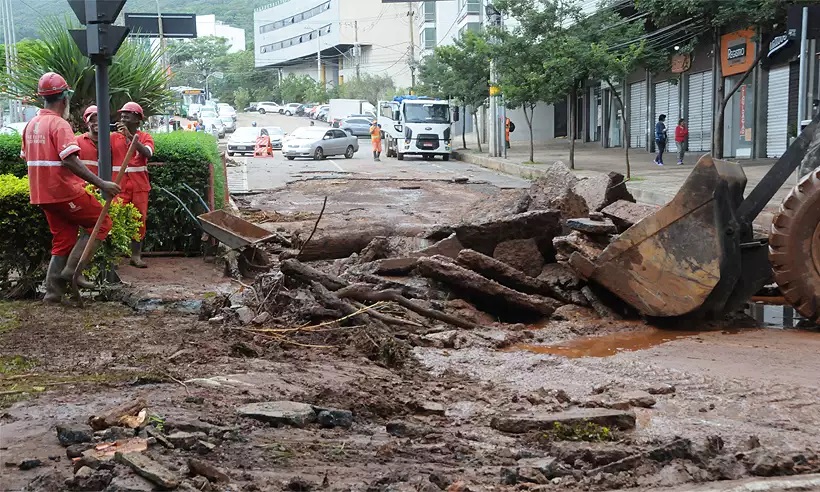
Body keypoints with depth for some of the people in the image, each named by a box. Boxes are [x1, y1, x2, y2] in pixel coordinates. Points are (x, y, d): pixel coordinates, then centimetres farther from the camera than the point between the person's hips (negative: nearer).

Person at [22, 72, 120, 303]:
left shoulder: (31, 125, 11)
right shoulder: (59, 124, -16)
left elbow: (26, 158, 19)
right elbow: (70, 161, -26)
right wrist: (101, 184, -28)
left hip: (42, 194, 8)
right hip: (65, 192, -8)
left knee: (63, 240, 14)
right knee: (101, 223, 3)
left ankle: (53, 290, 9)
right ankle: (70, 271, -5)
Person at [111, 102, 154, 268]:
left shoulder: (145, 137, 5)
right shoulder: (113, 137, 5)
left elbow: (147, 153, -16)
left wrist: (130, 135, -22)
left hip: (139, 185, 1)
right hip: (119, 185, -1)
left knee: (139, 220, 3)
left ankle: (136, 255, 9)